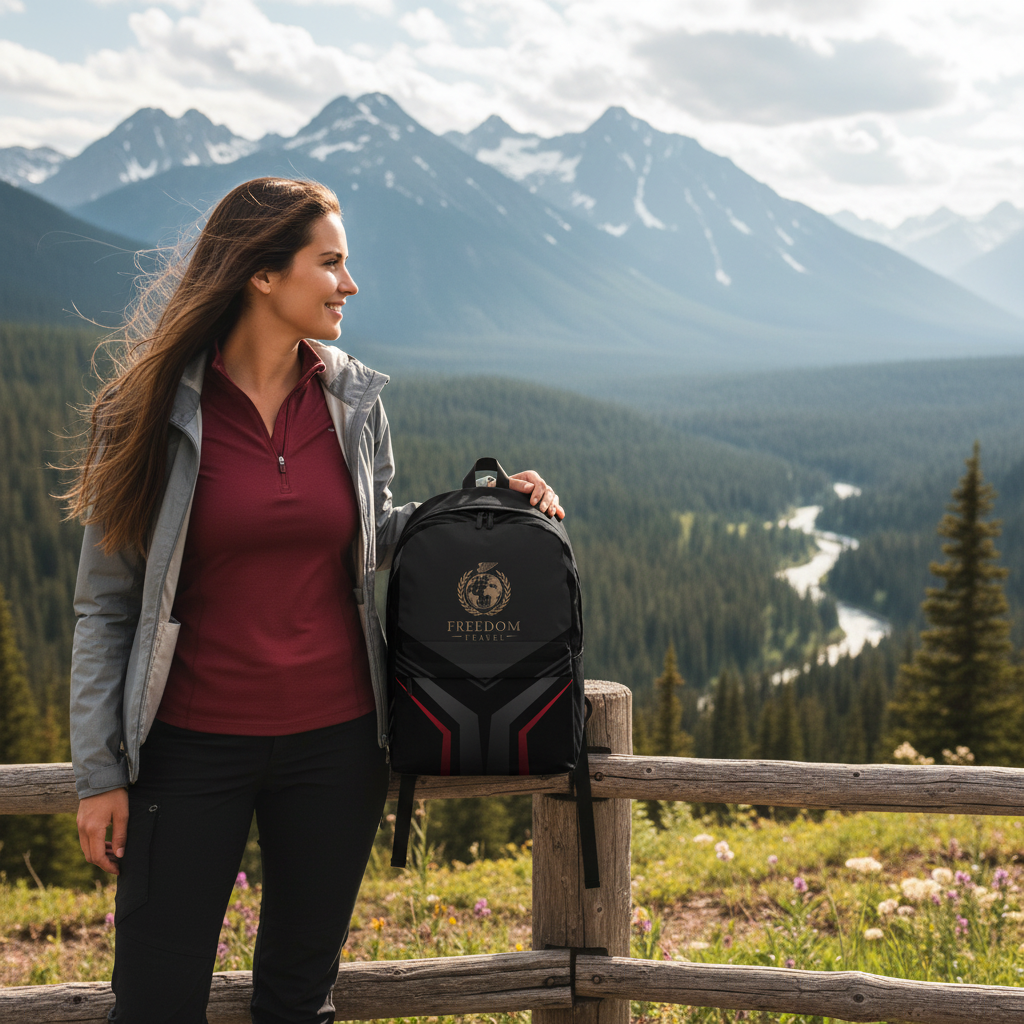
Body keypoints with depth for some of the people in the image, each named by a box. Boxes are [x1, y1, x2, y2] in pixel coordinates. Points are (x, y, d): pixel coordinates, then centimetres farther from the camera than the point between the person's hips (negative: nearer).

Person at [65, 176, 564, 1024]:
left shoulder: (353, 400, 1)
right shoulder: (152, 412, -8)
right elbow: (106, 606, -4)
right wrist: (100, 771, -5)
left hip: (336, 739, 3)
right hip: (193, 745, -3)